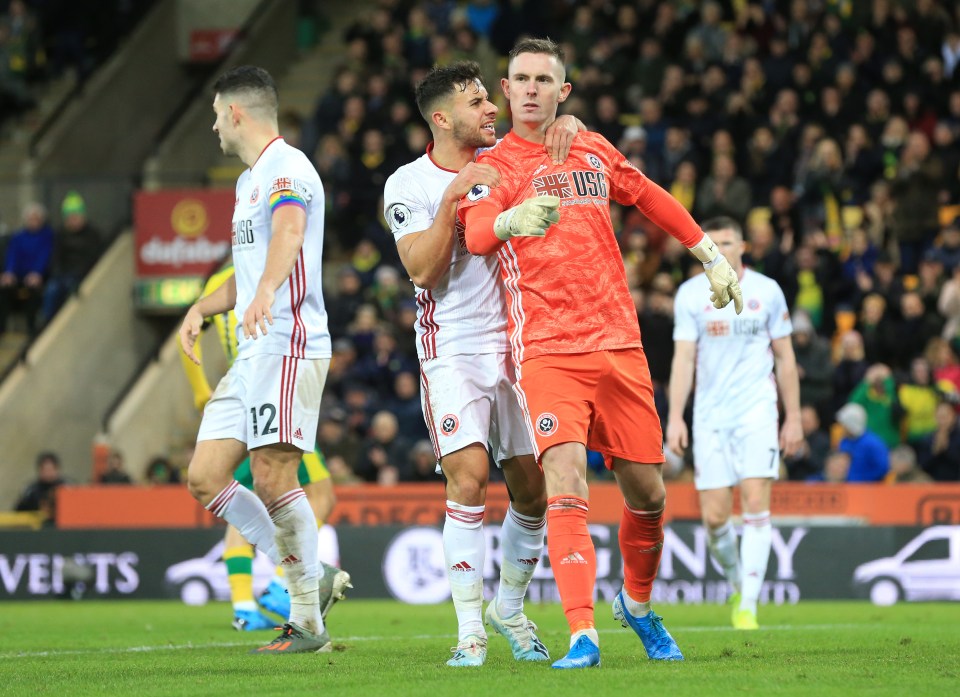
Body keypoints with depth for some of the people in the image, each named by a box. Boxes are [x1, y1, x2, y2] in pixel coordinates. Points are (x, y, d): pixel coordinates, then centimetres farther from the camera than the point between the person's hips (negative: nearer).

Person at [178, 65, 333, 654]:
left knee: (272, 476, -16)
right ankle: (307, 582, 9)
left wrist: (266, 292, -49)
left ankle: (309, 625, -9)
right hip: (252, 353, 10)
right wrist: (203, 307, 18)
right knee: (205, 478, 3)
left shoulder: (286, 168, -9)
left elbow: (289, 231, -31)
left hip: (289, 344, -10)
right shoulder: (250, 180, 24)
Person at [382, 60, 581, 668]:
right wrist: (453, 197, -20)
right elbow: (422, 269, -14)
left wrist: (567, 125, -7)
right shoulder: (408, 184, -4)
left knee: (532, 486, 2)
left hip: (514, 343, 4)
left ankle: (510, 607, 25)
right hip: (451, 350, -4)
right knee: (469, 475, -19)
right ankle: (470, 628, -13)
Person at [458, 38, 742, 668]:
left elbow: (652, 199, 30)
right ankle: (583, 635, -25)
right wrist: (512, 220, -40)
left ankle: (638, 605, 33)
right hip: (545, 350, -4)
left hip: (618, 343, 4)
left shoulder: (593, 150, 14)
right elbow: (475, 233, -18)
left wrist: (711, 256, 32)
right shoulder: (493, 164, 1)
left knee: (647, 494, 7)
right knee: (566, 485, -22)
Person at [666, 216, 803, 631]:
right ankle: (737, 582, 25)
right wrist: (675, 417, -9)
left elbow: (785, 358, 10)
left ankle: (748, 605, -12)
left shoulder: (767, 291, 4)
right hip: (709, 416, 1)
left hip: (757, 410, -1)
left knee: (756, 503, -13)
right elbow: (683, 357, 0)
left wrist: (794, 418, 8)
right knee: (714, 516, -2)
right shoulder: (690, 294, 3)